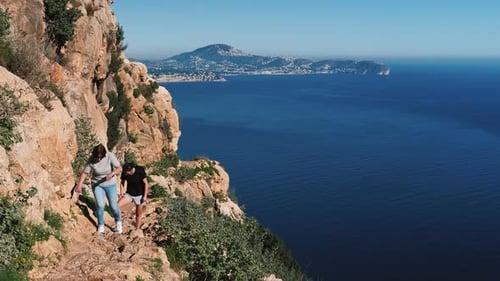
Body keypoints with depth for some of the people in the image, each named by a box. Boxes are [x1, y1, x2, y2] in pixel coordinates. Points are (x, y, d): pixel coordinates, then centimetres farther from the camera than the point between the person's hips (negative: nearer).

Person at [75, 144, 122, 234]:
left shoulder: (110, 156, -22)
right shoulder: (91, 160, -19)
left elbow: (119, 168, -22)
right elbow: (85, 172, -12)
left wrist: (112, 173, -40)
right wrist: (79, 184, -21)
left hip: (110, 185, 0)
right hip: (97, 185, 0)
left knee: (114, 206, 4)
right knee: (100, 205, -11)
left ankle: (118, 222, 34)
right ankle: (101, 225, 14)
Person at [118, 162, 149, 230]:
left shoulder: (140, 170, -24)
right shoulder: (124, 173, -15)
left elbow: (146, 183, -16)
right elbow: (122, 183, 1)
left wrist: (145, 196, -15)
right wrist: (122, 194, -10)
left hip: (139, 195, -2)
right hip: (129, 194, 3)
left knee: (138, 214, 6)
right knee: (117, 206, -17)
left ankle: (137, 229, 25)